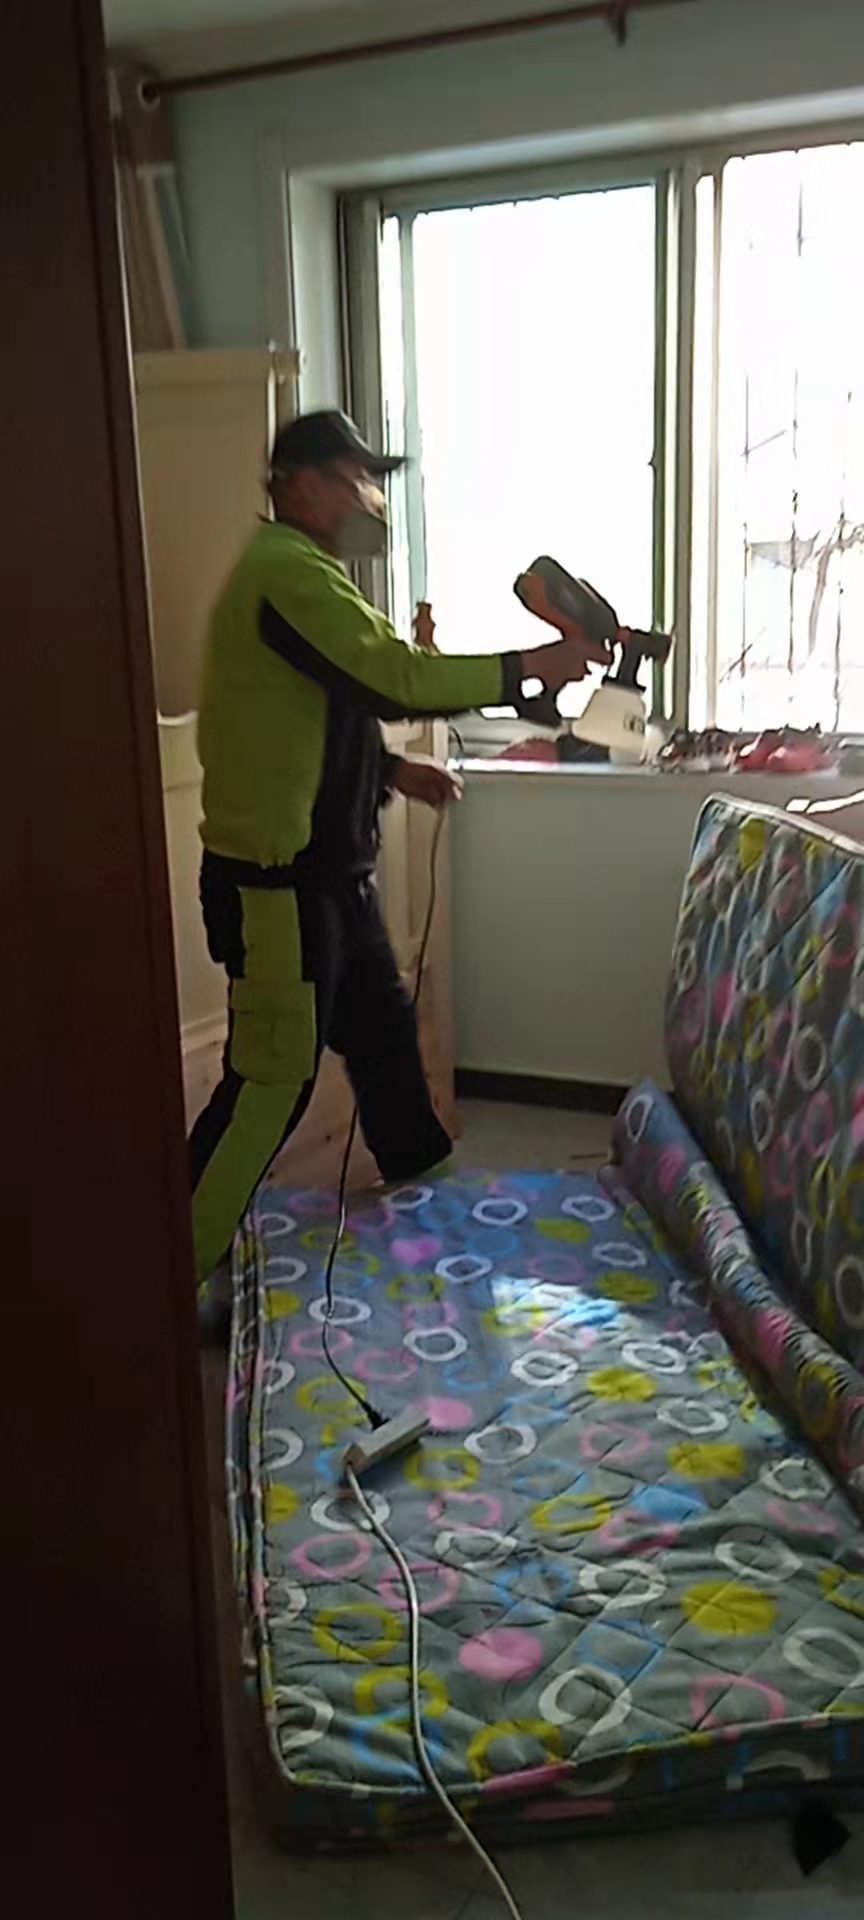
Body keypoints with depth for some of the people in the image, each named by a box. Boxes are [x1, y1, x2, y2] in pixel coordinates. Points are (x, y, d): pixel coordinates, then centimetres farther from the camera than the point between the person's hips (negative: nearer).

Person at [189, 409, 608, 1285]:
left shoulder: (298, 572, 16)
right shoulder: (287, 573, -18)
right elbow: (400, 678, -26)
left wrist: (392, 770, 13)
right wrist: (533, 667, -18)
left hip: (328, 868, 11)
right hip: (276, 881, -11)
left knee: (381, 1023, 23)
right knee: (273, 1077, -4)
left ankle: (421, 1180, 44)